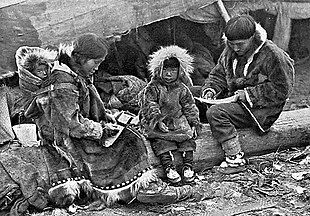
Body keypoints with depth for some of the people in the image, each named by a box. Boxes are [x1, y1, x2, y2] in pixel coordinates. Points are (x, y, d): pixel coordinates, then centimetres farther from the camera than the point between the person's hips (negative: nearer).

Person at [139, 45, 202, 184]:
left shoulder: (181, 89, 12)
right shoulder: (153, 88, 0)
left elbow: (189, 107, 15)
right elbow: (150, 106, -10)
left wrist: (195, 122, 4)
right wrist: (157, 119, -24)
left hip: (178, 121, 3)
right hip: (158, 124, -3)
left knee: (188, 136, -17)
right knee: (161, 139, -26)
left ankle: (188, 165, -17)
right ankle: (168, 166, -31)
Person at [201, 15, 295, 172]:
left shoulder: (271, 54, -17)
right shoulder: (229, 52, 4)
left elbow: (281, 90, -15)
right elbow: (218, 74, 16)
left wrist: (248, 95, -19)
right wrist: (210, 89, -6)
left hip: (260, 109, -8)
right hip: (235, 99, 8)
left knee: (215, 113, -28)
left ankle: (235, 158, -23)